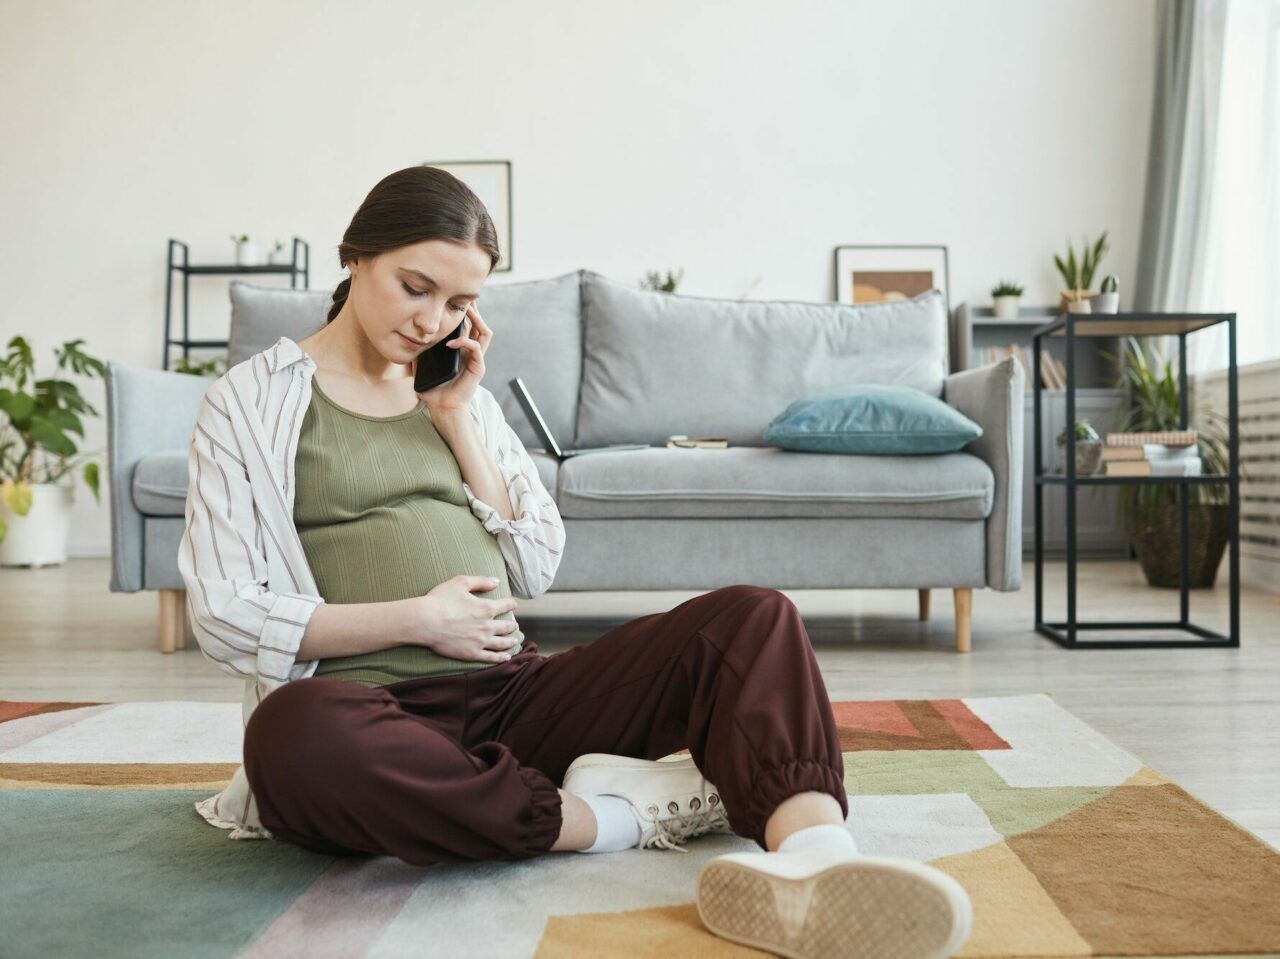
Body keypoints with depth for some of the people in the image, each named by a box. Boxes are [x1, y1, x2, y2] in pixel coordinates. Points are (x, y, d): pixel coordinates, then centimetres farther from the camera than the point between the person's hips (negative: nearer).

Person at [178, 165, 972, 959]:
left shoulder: (460, 395, 19)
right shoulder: (254, 397, 5)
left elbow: (537, 570, 10)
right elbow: (224, 617, -4)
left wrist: (457, 422, 3)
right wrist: (416, 620, -11)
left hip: (513, 693, 4)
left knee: (752, 615, -15)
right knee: (295, 733, -40)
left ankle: (816, 863, -43)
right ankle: (615, 815, -21)